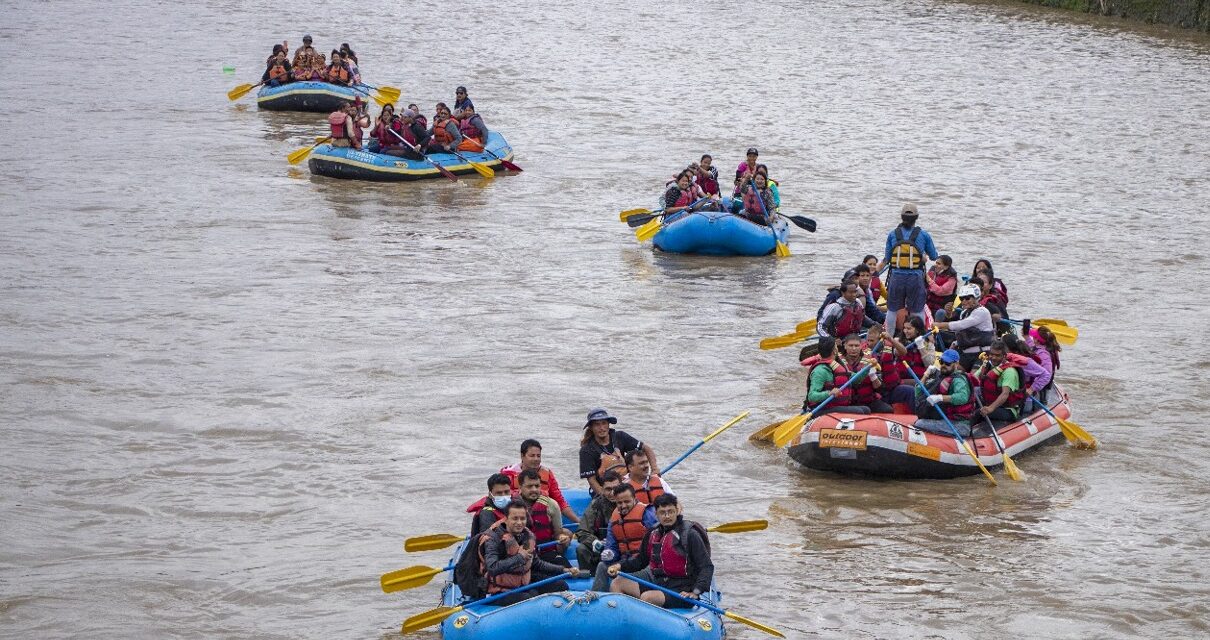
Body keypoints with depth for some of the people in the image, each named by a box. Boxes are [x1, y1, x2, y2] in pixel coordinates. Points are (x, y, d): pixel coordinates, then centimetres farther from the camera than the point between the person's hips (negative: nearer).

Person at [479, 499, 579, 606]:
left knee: (560, 585, 2)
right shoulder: (493, 538, -16)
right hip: (501, 592, -8)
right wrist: (519, 557, -24)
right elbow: (492, 568, -31)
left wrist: (564, 570, 11)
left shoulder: (528, 536, 6)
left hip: (524, 586, 8)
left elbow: (537, 564, 21)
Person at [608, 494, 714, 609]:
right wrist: (620, 566, 5)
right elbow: (641, 560, 24)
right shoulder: (653, 534, 10)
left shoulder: (690, 534, -9)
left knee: (647, 597, -33)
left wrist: (695, 592, -24)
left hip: (681, 592, -8)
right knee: (617, 584, 3)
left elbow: (707, 567, -11)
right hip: (657, 583, 8)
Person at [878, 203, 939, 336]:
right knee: (918, 311, 8)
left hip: (897, 276, 1)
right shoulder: (923, 235, -3)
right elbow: (934, 256, 6)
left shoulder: (893, 234, 0)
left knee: (892, 310, 13)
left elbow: (887, 259, 4)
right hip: (915, 277, -1)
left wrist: (880, 266, 25)